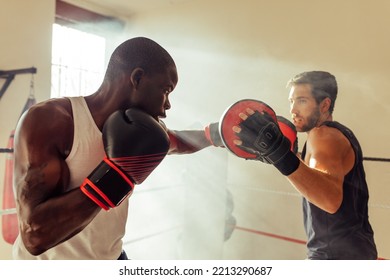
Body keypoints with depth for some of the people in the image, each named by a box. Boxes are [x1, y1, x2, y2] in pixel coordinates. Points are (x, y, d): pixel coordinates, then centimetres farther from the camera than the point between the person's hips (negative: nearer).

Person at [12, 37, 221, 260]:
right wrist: (117, 173, -33)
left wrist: (215, 133, 7)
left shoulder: (143, 127, -5)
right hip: (47, 266, -5)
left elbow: (179, 142, 18)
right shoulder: (48, 120, -24)